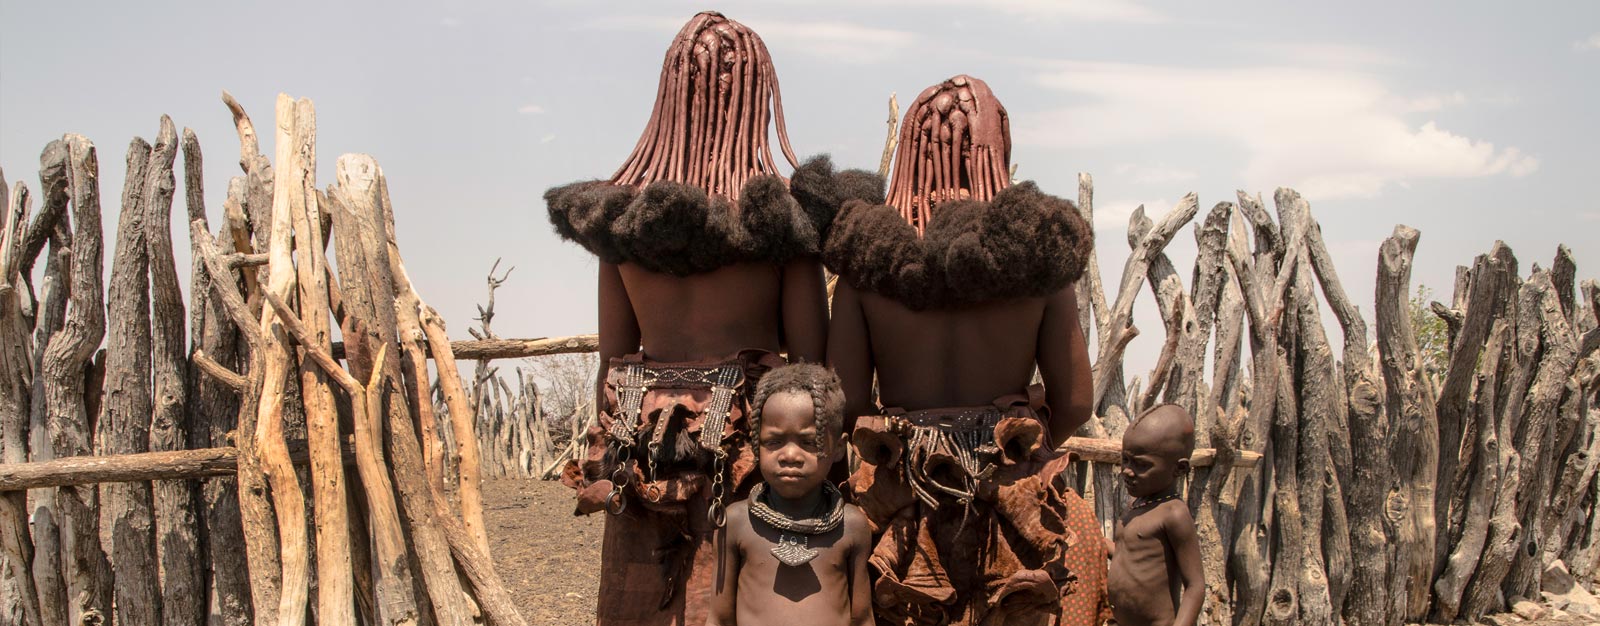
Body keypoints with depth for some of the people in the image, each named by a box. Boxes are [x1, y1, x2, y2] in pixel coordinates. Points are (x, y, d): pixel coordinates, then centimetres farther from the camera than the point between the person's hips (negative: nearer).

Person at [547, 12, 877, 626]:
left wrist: (606, 464, 15)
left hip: (645, 450, 3)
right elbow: (812, 359, -8)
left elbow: (612, 357, 6)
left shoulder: (619, 212, 0)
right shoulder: (782, 211, -10)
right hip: (751, 442, -3)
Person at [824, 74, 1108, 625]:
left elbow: (846, 402, -7)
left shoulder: (868, 252, -6)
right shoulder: (1037, 249, -7)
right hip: (1012, 494, -1)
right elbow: (1074, 404, -5)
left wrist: (903, 451, 11)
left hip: (902, 497, 1)